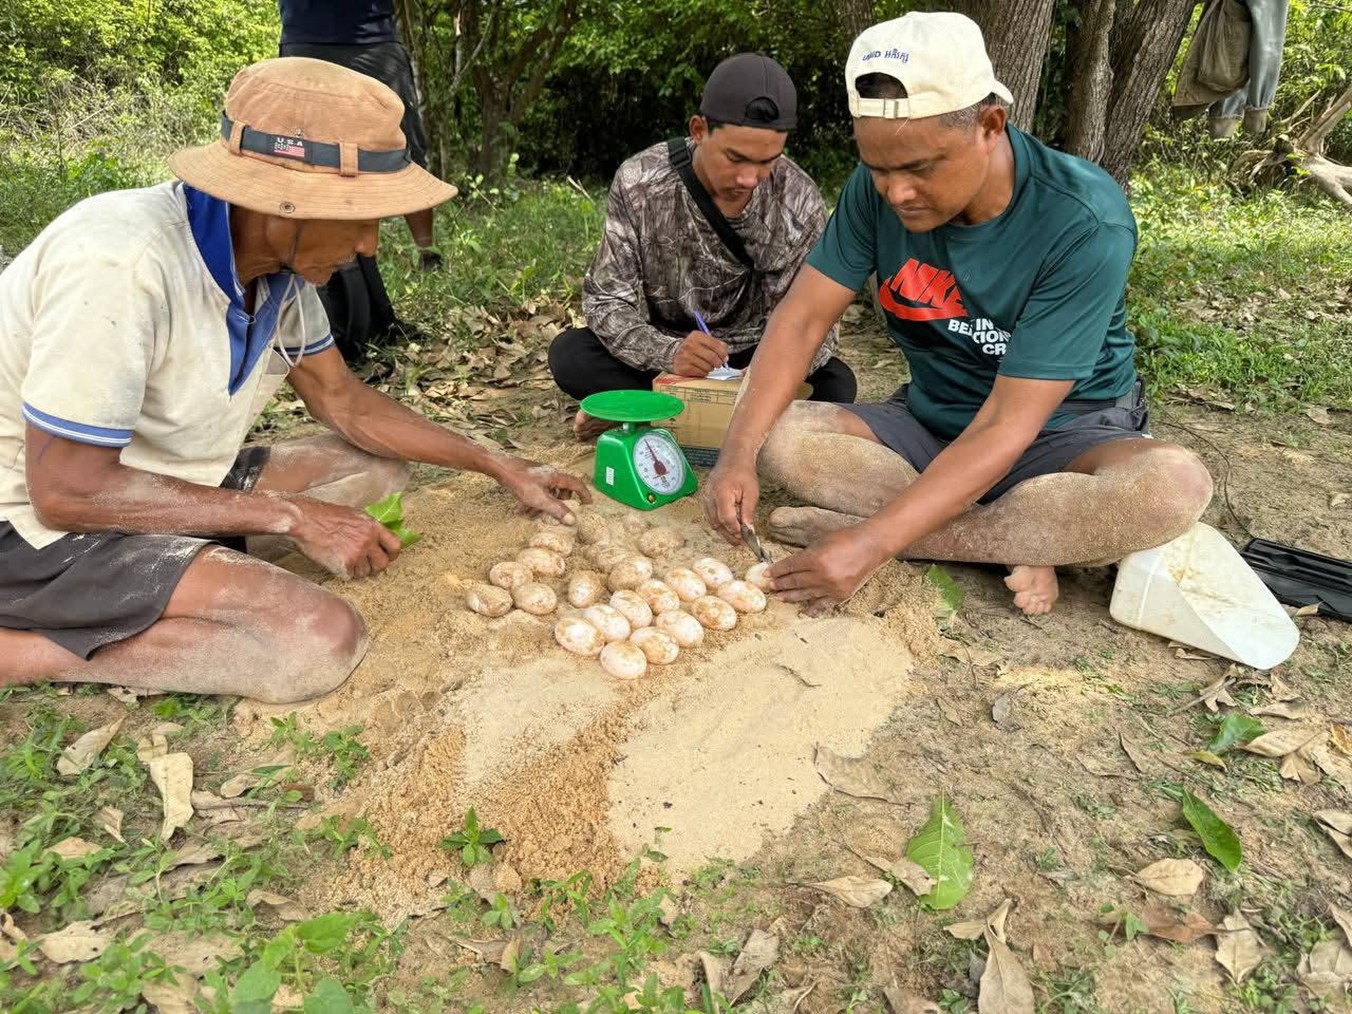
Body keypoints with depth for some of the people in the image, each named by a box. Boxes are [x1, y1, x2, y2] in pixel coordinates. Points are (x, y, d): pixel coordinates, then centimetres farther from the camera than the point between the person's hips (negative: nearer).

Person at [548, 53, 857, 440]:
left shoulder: (800, 200, -17)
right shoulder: (638, 183, -18)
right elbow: (607, 299, -18)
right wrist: (667, 353, -40)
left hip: (753, 357, 1)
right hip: (667, 352, 0)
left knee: (835, 385, -28)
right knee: (569, 354, -25)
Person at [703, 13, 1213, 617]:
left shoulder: (1085, 224, -26)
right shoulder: (879, 186, -12)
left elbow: (1005, 427, -29)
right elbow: (803, 317, -12)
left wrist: (873, 541, -38)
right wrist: (738, 453, -27)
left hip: (1061, 437, -3)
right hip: (928, 424, 4)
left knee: (1175, 486, -35)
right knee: (775, 438, -20)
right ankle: (1022, 541, -20)